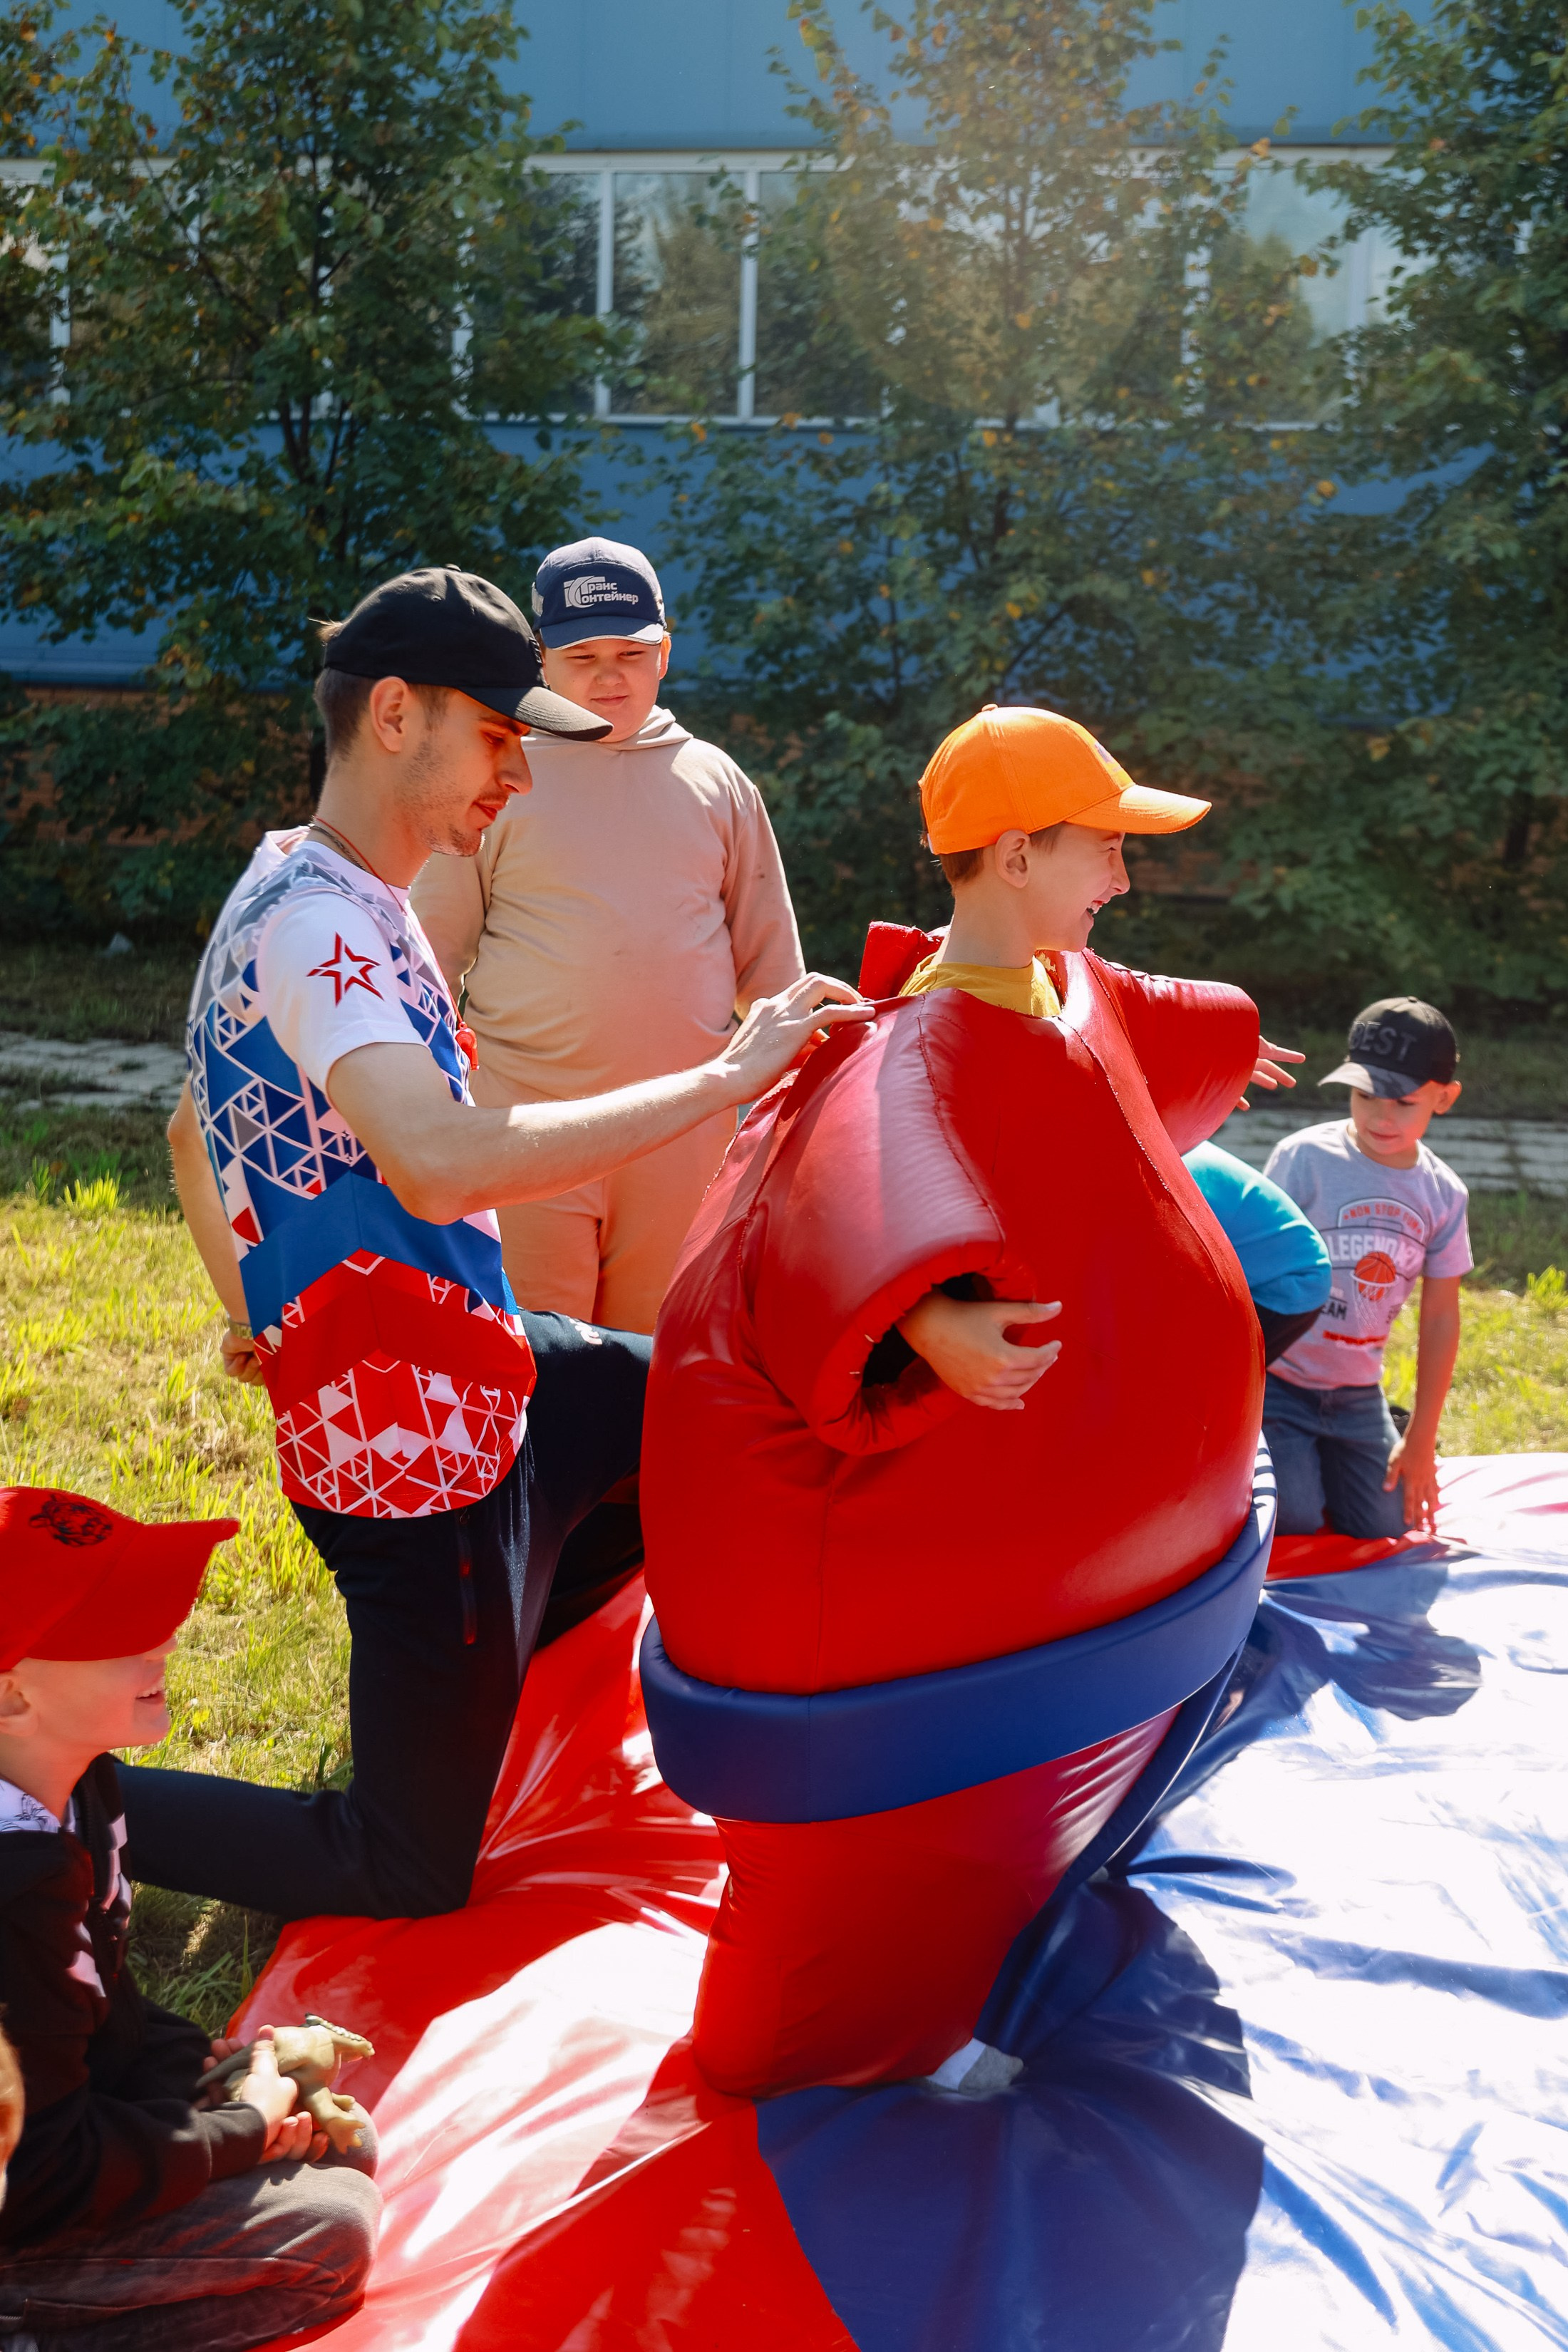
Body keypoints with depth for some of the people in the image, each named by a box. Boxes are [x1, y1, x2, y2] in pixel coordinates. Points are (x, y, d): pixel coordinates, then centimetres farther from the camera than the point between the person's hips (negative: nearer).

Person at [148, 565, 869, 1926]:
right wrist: (725, 1077, -32)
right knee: (414, 1878, 2)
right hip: (411, 1441, -10)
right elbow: (438, 1165, -38)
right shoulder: (314, 919, -22)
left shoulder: (342, 901, 10)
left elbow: (193, 1134, 23)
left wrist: (260, 1317, 19)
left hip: (482, 1369, 10)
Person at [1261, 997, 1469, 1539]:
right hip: (1276, 1385, -4)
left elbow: (1441, 1318, 3)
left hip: (1357, 1395, 4)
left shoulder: (1443, 1195, -3)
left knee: (1384, 1527, 4)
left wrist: (1421, 1439, 4)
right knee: (1295, 1524, -12)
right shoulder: (1304, 1157, -17)